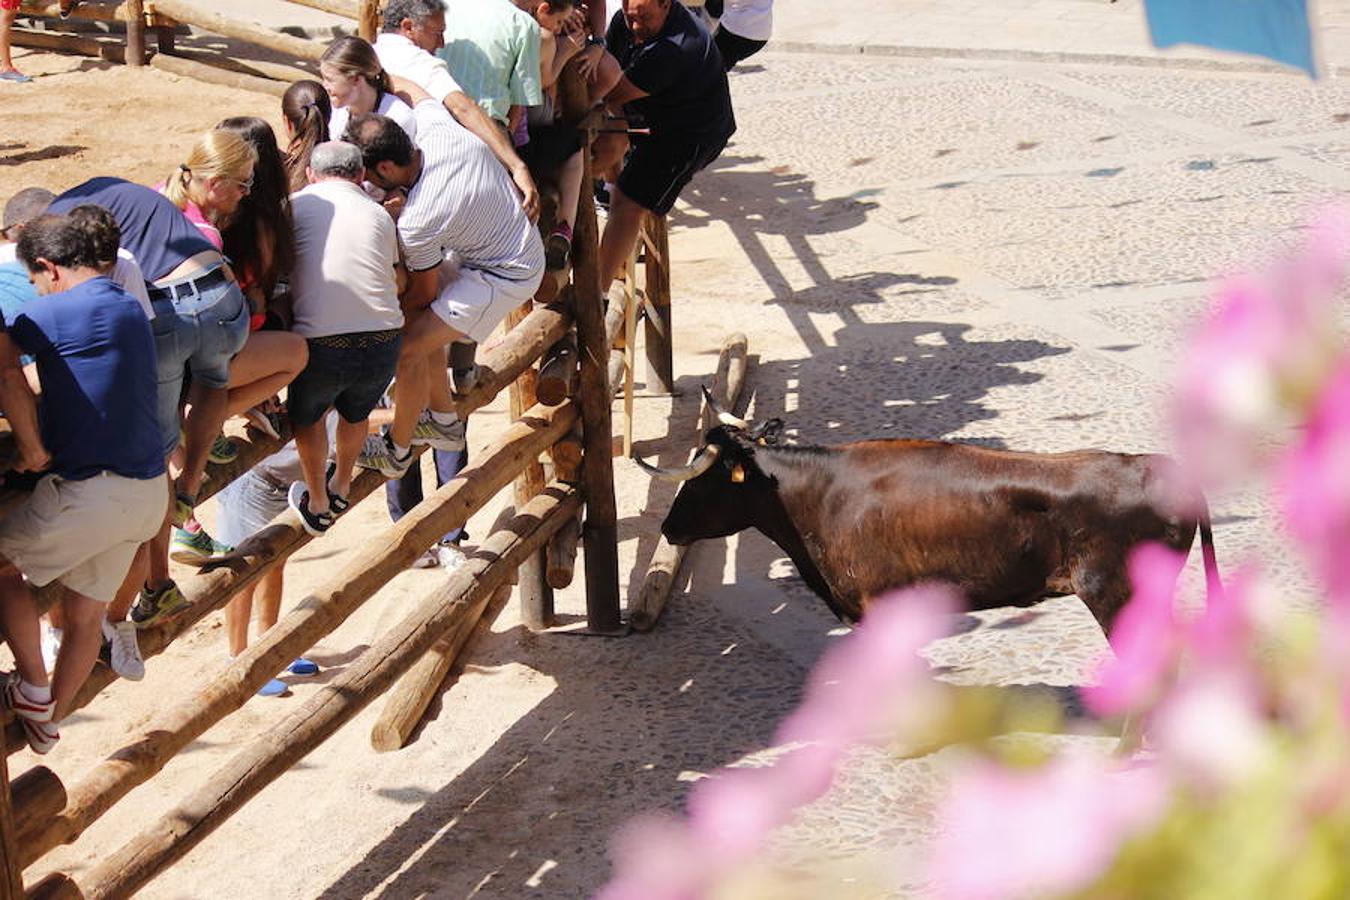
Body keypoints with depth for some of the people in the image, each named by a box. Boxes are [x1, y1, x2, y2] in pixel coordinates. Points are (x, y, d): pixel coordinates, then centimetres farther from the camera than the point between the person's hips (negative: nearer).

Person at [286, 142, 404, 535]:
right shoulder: (379, 214, 13)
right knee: (356, 413, 32)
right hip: (383, 341, 3)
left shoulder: (298, 204, 4)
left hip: (320, 343, -3)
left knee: (308, 415, 28)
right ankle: (341, 487, 55)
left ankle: (317, 505, 41)